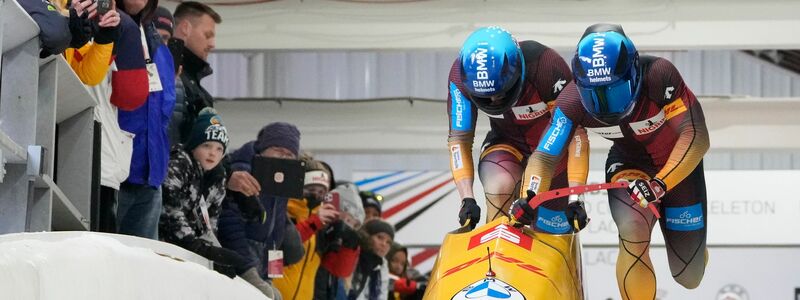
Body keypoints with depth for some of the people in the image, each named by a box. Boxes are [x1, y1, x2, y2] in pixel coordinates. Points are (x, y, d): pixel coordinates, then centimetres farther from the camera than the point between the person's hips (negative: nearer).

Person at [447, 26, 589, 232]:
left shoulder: (547, 65, -35)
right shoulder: (460, 76, -27)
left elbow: (575, 131, -31)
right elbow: (459, 139, -19)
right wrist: (467, 199, -30)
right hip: (507, 143, 1)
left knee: (550, 228, 2)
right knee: (498, 188, -31)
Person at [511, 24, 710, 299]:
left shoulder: (659, 75, -35)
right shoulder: (573, 101, -26)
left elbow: (696, 139, -34)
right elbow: (544, 158, -21)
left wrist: (660, 184, -45)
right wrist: (528, 199, -40)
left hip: (679, 166, -1)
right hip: (629, 164, 1)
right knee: (633, 230, -33)